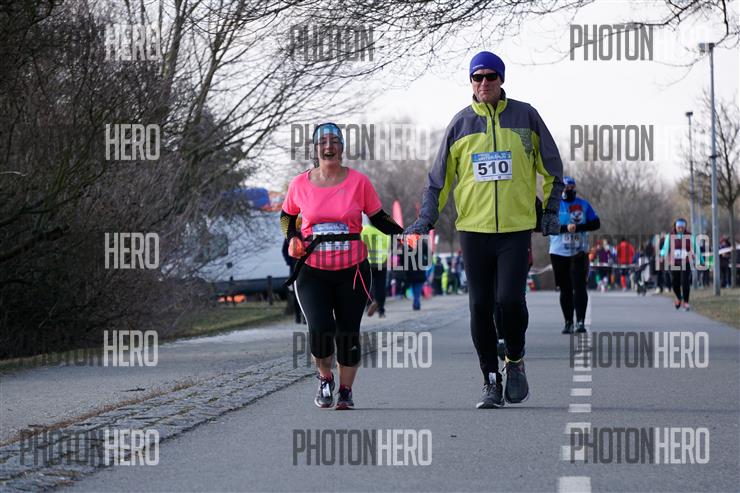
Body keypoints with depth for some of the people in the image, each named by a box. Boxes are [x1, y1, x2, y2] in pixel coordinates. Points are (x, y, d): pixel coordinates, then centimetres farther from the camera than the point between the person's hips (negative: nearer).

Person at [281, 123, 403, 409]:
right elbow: (287, 216, 17)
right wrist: (292, 238, -2)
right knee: (320, 329, -16)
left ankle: (346, 391, 24)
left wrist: (404, 234, -8)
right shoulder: (300, 184, 1)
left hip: (352, 270, 0)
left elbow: (378, 219, 7)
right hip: (312, 270, 0)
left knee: (348, 332, 4)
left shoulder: (358, 181, -2)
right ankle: (325, 378, 13)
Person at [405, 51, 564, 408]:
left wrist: (550, 211, 8)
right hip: (473, 228, 2)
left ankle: (515, 363, 12)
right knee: (480, 307, 1)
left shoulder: (525, 116, 4)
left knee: (510, 299, -14)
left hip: (516, 227, -2)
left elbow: (552, 168, 13)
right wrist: (427, 217, 3)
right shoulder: (460, 124, 7)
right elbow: (439, 177, 12)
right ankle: (491, 382, 11)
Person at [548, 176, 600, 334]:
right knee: (565, 289, 5)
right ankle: (568, 322, 12)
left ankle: (580, 321, -15)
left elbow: (596, 223, 4)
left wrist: (578, 227, -12)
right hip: (559, 253, 0)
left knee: (579, 287, -12)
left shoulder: (583, 204, 7)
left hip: (579, 253, 0)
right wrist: (565, 228, -23)